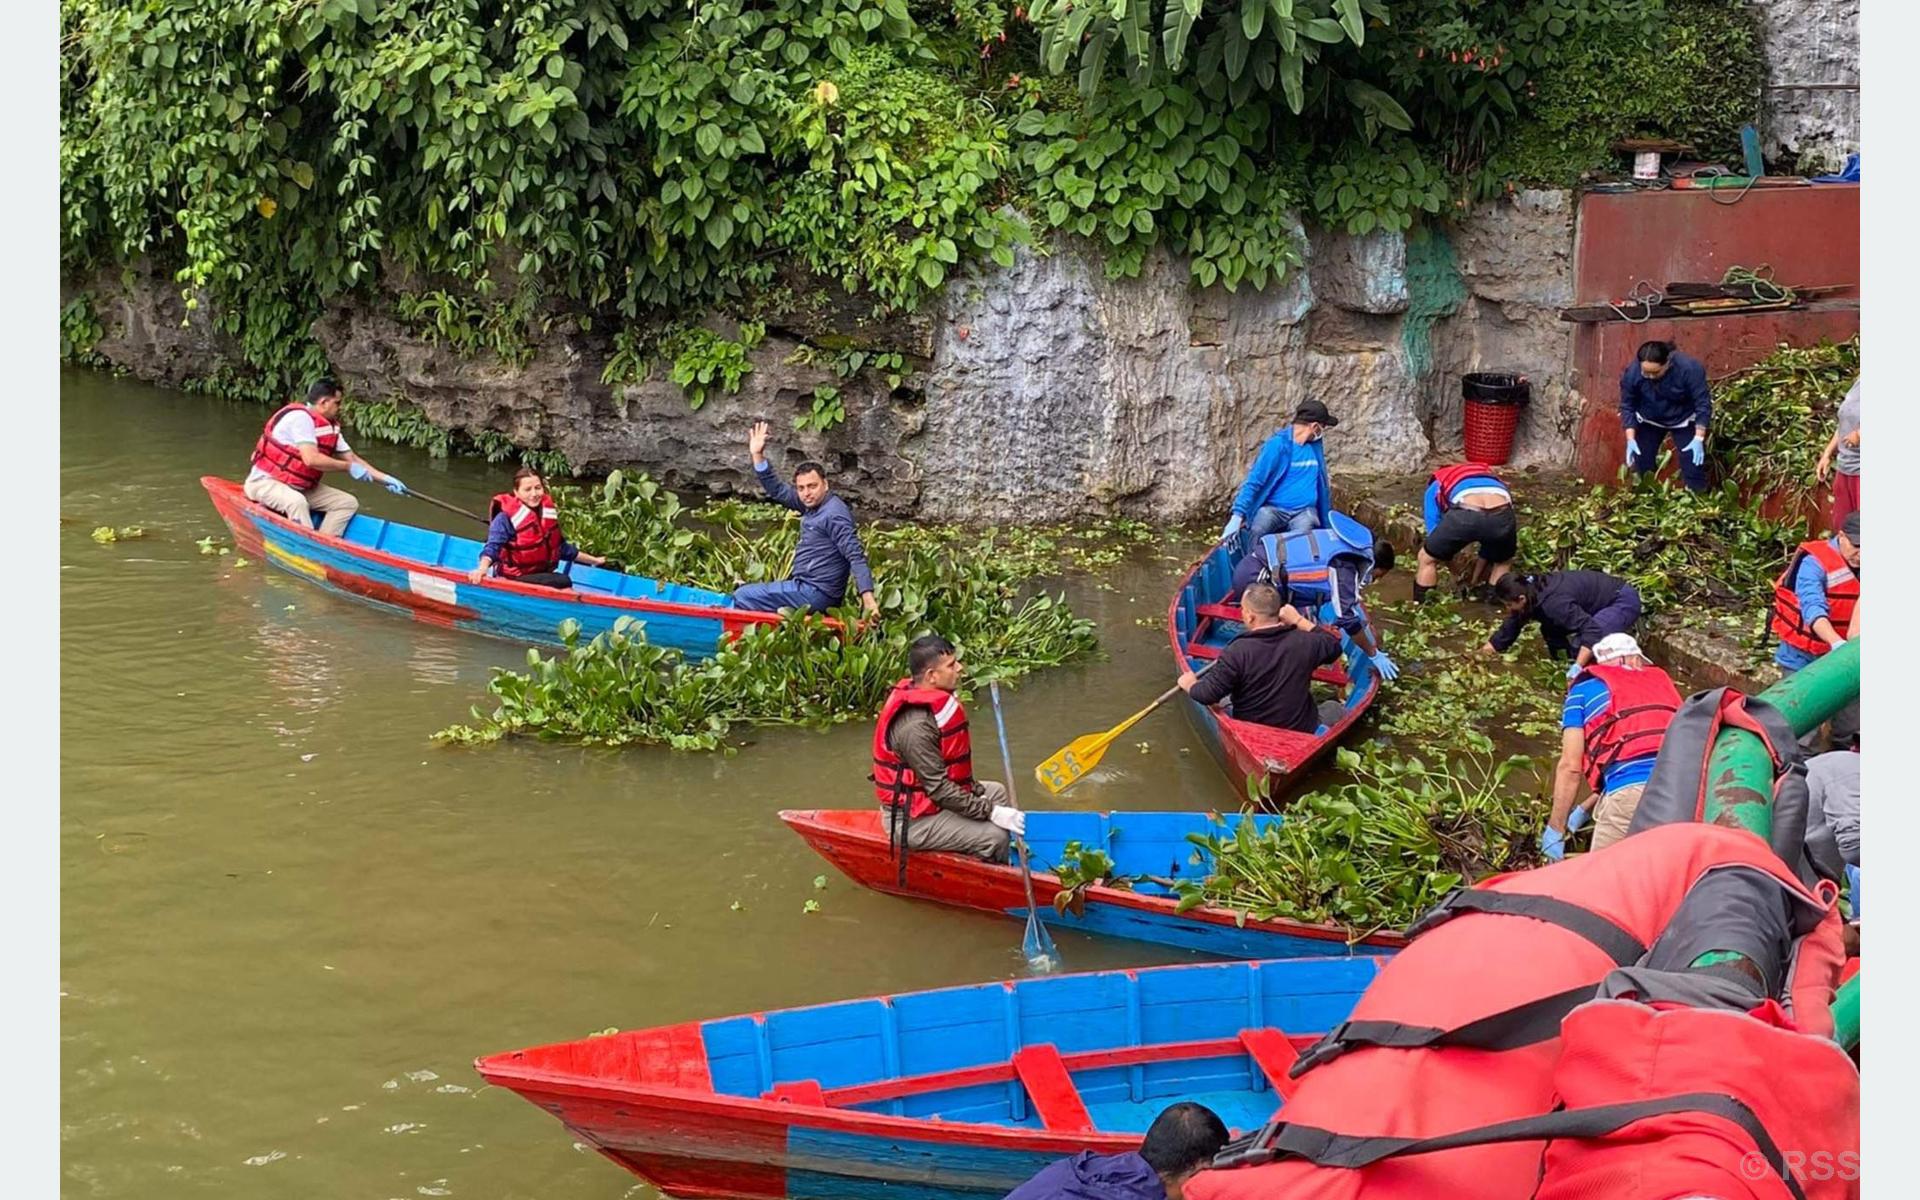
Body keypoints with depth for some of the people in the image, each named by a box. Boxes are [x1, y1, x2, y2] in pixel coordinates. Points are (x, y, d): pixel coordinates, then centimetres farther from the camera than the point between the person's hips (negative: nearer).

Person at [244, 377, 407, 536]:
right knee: (296, 501, -40)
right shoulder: (300, 417, -22)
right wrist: (348, 467, -19)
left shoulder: (330, 427, 5)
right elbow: (311, 459, -31)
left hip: (300, 488, 9)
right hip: (266, 482, -9)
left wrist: (384, 478, 3)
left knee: (348, 503, -2)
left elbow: (351, 457, 11)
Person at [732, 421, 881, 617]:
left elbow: (856, 556, -25)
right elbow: (777, 491, 19)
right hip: (806, 586, 10)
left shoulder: (834, 514, -19)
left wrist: (868, 597, -36)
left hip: (815, 593, -10)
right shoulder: (812, 503, 9)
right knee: (746, 592, 25)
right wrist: (758, 456, 11)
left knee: (741, 598, -11)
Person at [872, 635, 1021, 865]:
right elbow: (940, 789, -26)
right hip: (912, 822, -11)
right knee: (995, 837, -19)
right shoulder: (915, 726, -29)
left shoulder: (935, 700, 2)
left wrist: (975, 789, 7)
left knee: (997, 792, 21)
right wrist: (990, 812, -21)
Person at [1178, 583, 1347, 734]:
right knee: (1335, 708, 28)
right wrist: (1299, 620, 10)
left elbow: (1209, 694, -19)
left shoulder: (1236, 652, -22)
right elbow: (1334, 644, 9)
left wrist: (1190, 685, 3)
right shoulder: (1303, 643, -13)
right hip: (1303, 732, 2)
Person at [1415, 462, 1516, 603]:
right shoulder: (1489, 476, 45)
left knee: (1427, 559, 24)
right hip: (1501, 515, 3)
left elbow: (1435, 532, 33)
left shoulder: (1436, 485, 37)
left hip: (1464, 515, -2)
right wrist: (1475, 579, 52)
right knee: (1503, 562, 35)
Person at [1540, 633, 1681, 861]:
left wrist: (1556, 829, 19)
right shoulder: (1662, 682, 31)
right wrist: (1585, 810, 37)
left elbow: (1570, 767, 11)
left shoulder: (1585, 689, 19)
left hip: (1629, 795, -4)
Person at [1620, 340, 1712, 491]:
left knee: (1693, 467, -9)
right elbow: (1627, 406, -15)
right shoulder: (1631, 372, -28)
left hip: (1684, 420, -2)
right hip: (1649, 421, 2)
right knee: (1641, 467, 0)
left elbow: (1703, 403, -26)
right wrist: (1631, 439, -22)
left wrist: (1698, 438, -29)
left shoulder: (1689, 368, -34)